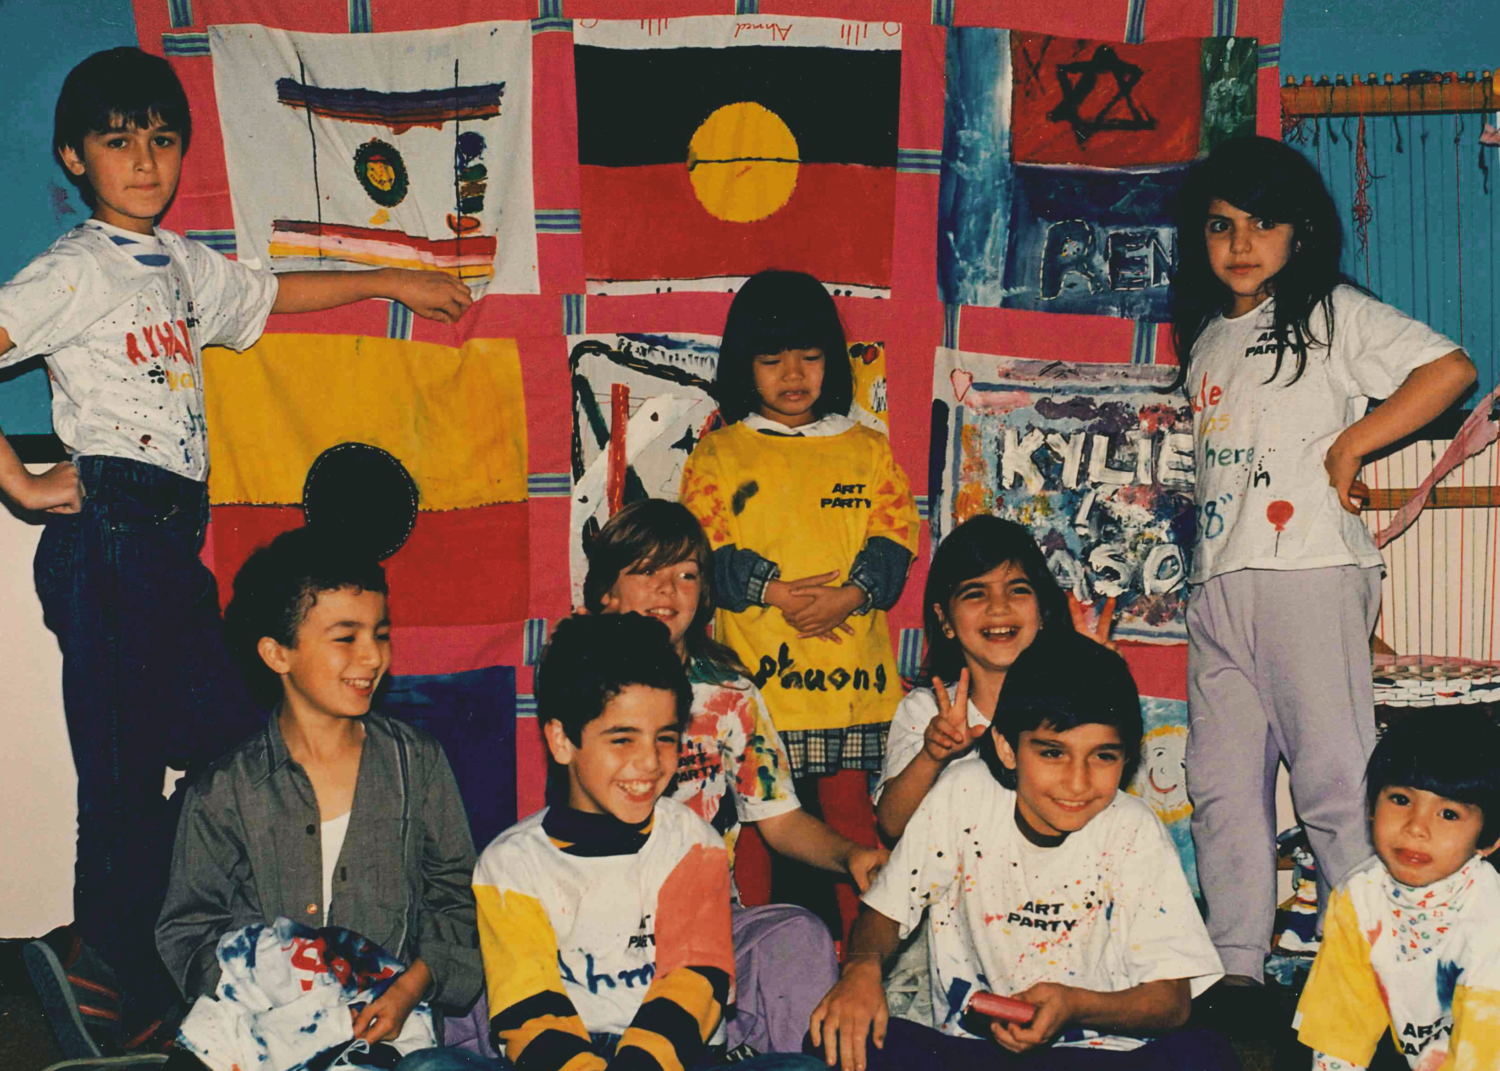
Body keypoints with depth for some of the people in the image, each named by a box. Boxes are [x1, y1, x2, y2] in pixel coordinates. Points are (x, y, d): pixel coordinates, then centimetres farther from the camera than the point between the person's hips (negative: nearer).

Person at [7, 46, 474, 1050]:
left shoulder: (185, 266, 19)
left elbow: (270, 293, 37)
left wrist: (391, 280, 44)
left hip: (173, 540, 8)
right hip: (109, 535, -8)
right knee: (124, 774, -6)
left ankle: (99, 956, 15)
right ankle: (105, 970, 8)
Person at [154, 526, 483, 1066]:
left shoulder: (417, 761, 7)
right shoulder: (226, 792, 1)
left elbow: (457, 897, 9)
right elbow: (190, 930, 3)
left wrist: (412, 986, -9)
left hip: (399, 1022, 1)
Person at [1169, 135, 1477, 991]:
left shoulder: (1333, 312, 3)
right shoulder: (1205, 341, 22)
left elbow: (1452, 368, -7)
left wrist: (1351, 443, -8)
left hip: (1310, 573, -7)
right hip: (1219, 584, 7)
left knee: (1333, 775, -8)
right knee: (1223, 783, 4)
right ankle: (1237, 971, 8)